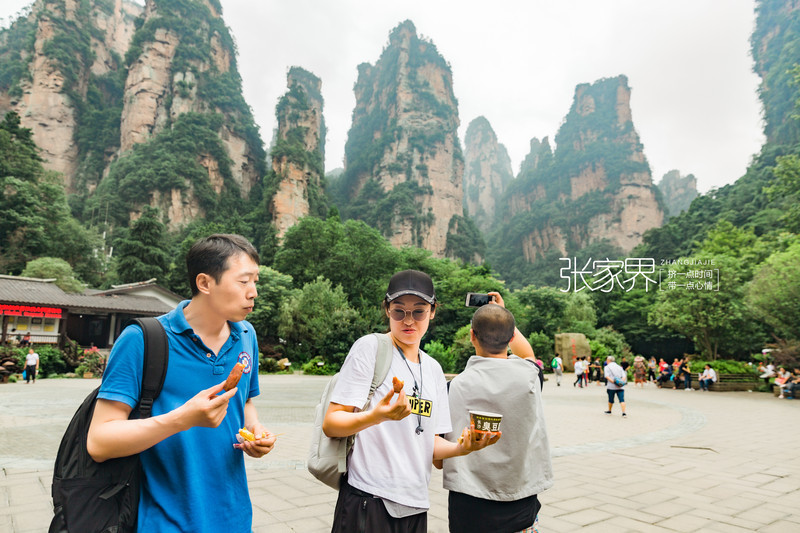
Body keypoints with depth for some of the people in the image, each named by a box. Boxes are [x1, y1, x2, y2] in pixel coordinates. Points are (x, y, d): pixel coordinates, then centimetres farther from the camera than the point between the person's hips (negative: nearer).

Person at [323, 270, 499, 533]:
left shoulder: (434, 370, 10)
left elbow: (430, 443, 12)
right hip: (369, 502, -5)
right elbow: (330, 424, -12)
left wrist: (462, 447, -7)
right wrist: (376, 417, -29)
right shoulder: (370, 347, -9)